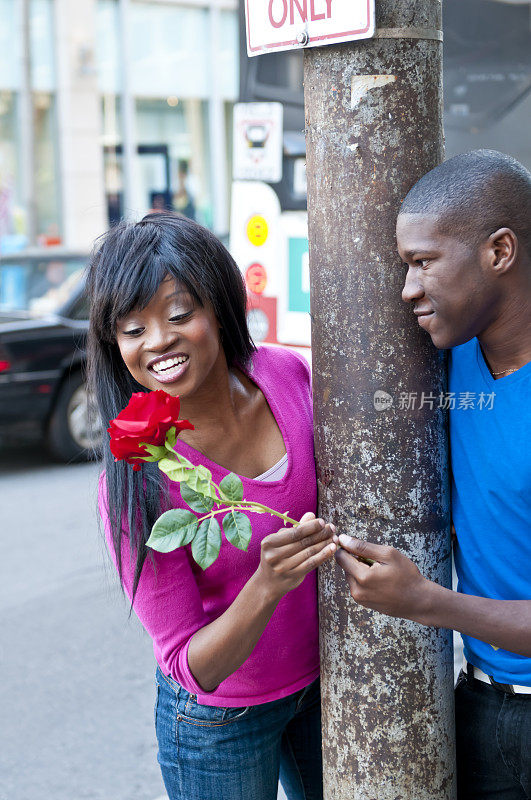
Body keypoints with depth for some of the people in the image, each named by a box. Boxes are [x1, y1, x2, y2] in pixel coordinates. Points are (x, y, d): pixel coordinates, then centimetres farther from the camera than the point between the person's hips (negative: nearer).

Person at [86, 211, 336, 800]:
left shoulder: (286, 373, -14)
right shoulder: (133, 480, -27)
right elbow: (189, 666, -24)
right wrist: (267, 586, -39)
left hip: (320, 677, 5)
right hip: (220, 721, -4)